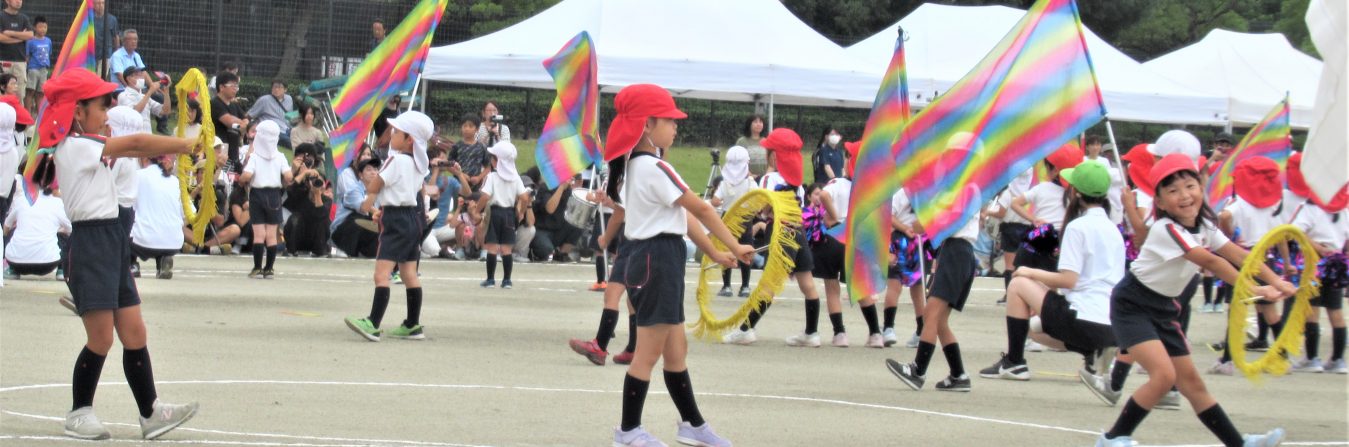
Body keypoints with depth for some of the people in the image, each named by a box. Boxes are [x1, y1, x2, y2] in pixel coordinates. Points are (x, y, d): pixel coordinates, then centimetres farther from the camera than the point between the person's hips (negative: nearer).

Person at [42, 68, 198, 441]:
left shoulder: (90, 149, 16)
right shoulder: (75, 147, -13)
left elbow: (133, 150, 12)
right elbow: (135, 143, -16)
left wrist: (178, 148, -5)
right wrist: (188, 145, -11)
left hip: (111, 242, 9)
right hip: (91, 243, -9)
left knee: (134, 333, 7)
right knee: (100, 339, -4)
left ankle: (150, 412, 9)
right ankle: (79, 414, 8)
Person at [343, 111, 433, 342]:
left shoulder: (397, 160, -15)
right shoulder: (419, 164, 11)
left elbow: (375, 185, -9)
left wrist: (369, 198, 14)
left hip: (396, 220, -10)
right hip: (413, 217, 10)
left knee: (382, 273, -16)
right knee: (409, 274, 15)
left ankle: (373, 324, -25)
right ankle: (413, 325, 20)